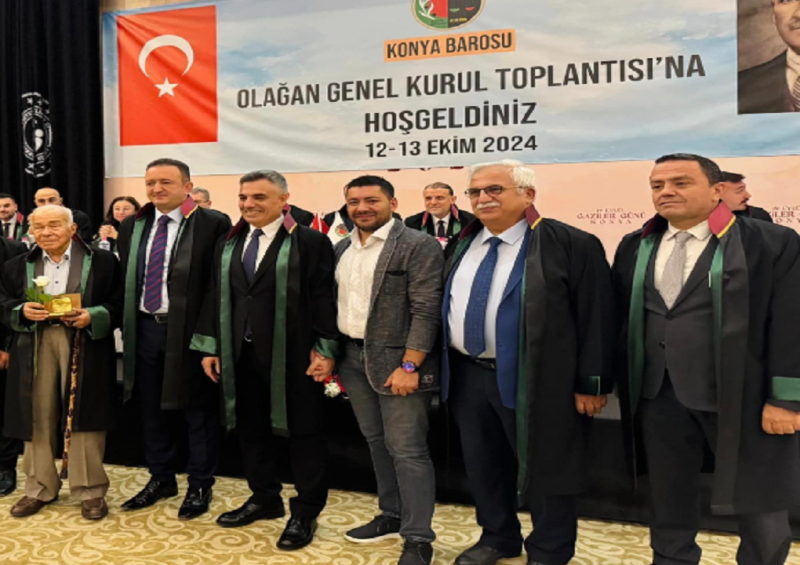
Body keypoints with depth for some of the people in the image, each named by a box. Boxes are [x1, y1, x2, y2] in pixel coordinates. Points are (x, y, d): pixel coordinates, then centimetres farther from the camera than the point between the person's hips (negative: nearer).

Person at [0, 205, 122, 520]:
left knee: (84, 417, -1)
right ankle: (40, 488, 22)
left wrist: (92, 316, -17)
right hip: (35, 348, 3)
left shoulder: (102, 262, 3)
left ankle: (90, 490, 10)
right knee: (38, 418, 8)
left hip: (85, 346, -3)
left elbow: (120, 304, -1)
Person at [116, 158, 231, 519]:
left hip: (189, 330, -6)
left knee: (198, 411, 6)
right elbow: (124, 279, 15)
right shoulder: (132, 227, 11)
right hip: (144, 329, 6)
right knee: (151, 409, 17)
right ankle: (161, 479, 33)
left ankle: (200, 486, 21)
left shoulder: (212, 224, -9)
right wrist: (125, 326, 9)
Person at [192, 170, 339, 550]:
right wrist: (210, 347, 9)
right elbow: (217, 298, 13)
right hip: (242, 356, 6)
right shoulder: (228, 246, 12)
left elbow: (324, 299, -9)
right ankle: (264, 499, 34)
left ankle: (305, 512, 18)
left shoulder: (310, 242, -6)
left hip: (293, 356, -6)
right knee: (250, 428, 16)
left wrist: (325, 350, -13)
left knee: (303, 432, 4)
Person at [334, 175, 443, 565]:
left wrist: (409, 365, -20)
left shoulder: (418, 246, -11)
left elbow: (426, 310, -16)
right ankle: (391, 515, 32)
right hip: (353, 358, 7)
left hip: (396, 359, -7)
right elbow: (337, 302, 16)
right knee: (376, 442, 17)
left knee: (407, 449, -3)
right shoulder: (342, 249, 12)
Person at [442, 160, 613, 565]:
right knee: (481, 465, 17)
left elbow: (595, 319, -10)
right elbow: (444, 306, 16)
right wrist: (436, 364, 13)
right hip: (466, 375, 6)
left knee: (541, 469, 8)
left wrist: (591, 384, -12)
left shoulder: (571, 245, -11)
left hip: (534, 380, -6)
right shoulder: (461, 245, 9)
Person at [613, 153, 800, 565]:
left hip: (741, 398, -4)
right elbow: (622, 318, 10)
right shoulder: (634, 247, 7)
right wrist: (621, 382, 9)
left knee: (759, 506, 12)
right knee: (668, 500, 17)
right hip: (658, 396, 4)